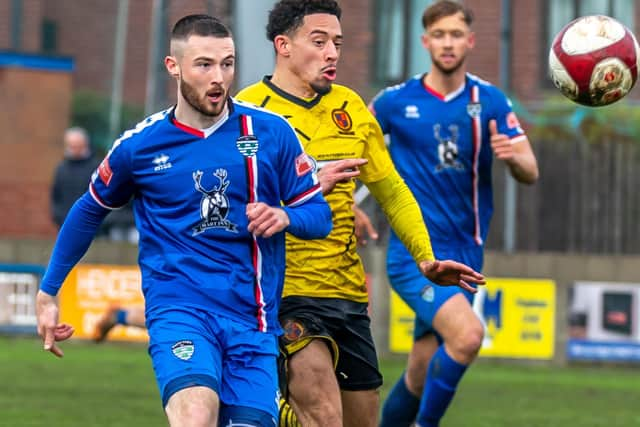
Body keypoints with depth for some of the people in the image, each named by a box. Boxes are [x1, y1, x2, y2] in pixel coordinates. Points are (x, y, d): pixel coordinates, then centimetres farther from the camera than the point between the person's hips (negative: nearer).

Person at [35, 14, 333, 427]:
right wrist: (48, 292, 23)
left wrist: (285, 217, -14)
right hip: (178, 309, -2)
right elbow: (89, 211, 19)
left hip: (253, 319, 2)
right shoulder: (139, 145, 2)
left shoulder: (271, 132, 2)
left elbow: (320, 214, 9)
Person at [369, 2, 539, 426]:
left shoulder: (491, 101, 3)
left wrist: (512, 154, -25)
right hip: (414, 251, -3)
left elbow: (530, 173, -3)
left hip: (464, 254, 4)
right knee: (467, 334, -26)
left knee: (422, 374, 8)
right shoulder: (396, 101, -2)